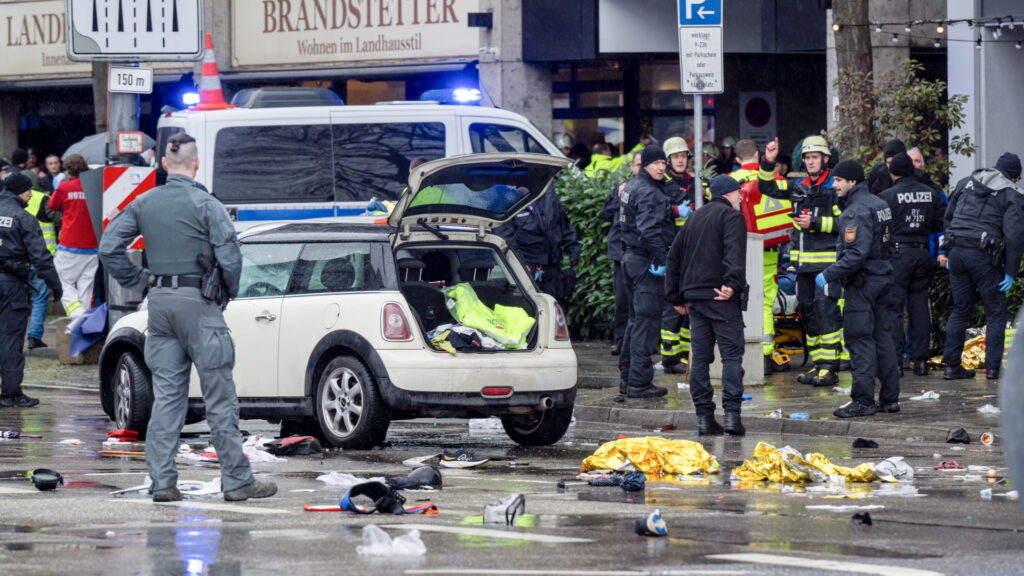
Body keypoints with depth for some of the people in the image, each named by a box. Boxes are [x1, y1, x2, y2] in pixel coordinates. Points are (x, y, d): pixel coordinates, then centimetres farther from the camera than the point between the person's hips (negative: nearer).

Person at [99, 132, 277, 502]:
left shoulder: (144, 204, 6)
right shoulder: (204, 204, -10)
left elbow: (109, 249, 6)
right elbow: (230, 258, -14)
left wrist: (139, 282, 12)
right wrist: (231, 291, 5)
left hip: (160, 303, 5)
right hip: (197, 304, -5)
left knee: (166, 395, 8)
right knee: (219, 396, -1)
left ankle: (162, 482, 5)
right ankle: (237, 481, 1)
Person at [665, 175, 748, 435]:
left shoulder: (695, 218, 21)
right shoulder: (731, 216, -2)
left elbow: (674, 257, 24)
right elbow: (734, 253, -19)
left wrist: (676, 296, 26)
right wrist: (733, 284, -28)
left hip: (694, 294, 7)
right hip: (721, 298, -7)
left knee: (700, 355, 7)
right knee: (732, 354, -6)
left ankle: (704, 416, 3)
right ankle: (731, 412, -16)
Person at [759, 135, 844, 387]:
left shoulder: (834, 188, -6)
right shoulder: (798, 186, 14)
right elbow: (768, 187, 16)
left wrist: (815, 223, -15)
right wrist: (768, 163, 2)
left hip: (826, 259, -8)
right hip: (803, 260, 8)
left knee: (825, 307, -13)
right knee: (806, 308, 10)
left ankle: (829, 366, -13)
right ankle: (818, 365, 18)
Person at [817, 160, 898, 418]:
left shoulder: (857, 210, -17)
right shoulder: (880, 204, 13)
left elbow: (856, 254, -25)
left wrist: (829, 274, -19)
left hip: (862, 282, -9)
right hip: (884, 278, 9)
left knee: (860, 340, -5)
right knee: (883, 337, 12)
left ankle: (863, 400, -5)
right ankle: (890, 398, 15)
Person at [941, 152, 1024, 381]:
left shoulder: (966, 183, 15)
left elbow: (948, 216, 19)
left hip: (956, 250, 5)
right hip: (984, 255, -5)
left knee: (960, 309, 14)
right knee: (996, 311, 6)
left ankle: (951, 364, 12)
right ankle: (993, 366, 1)